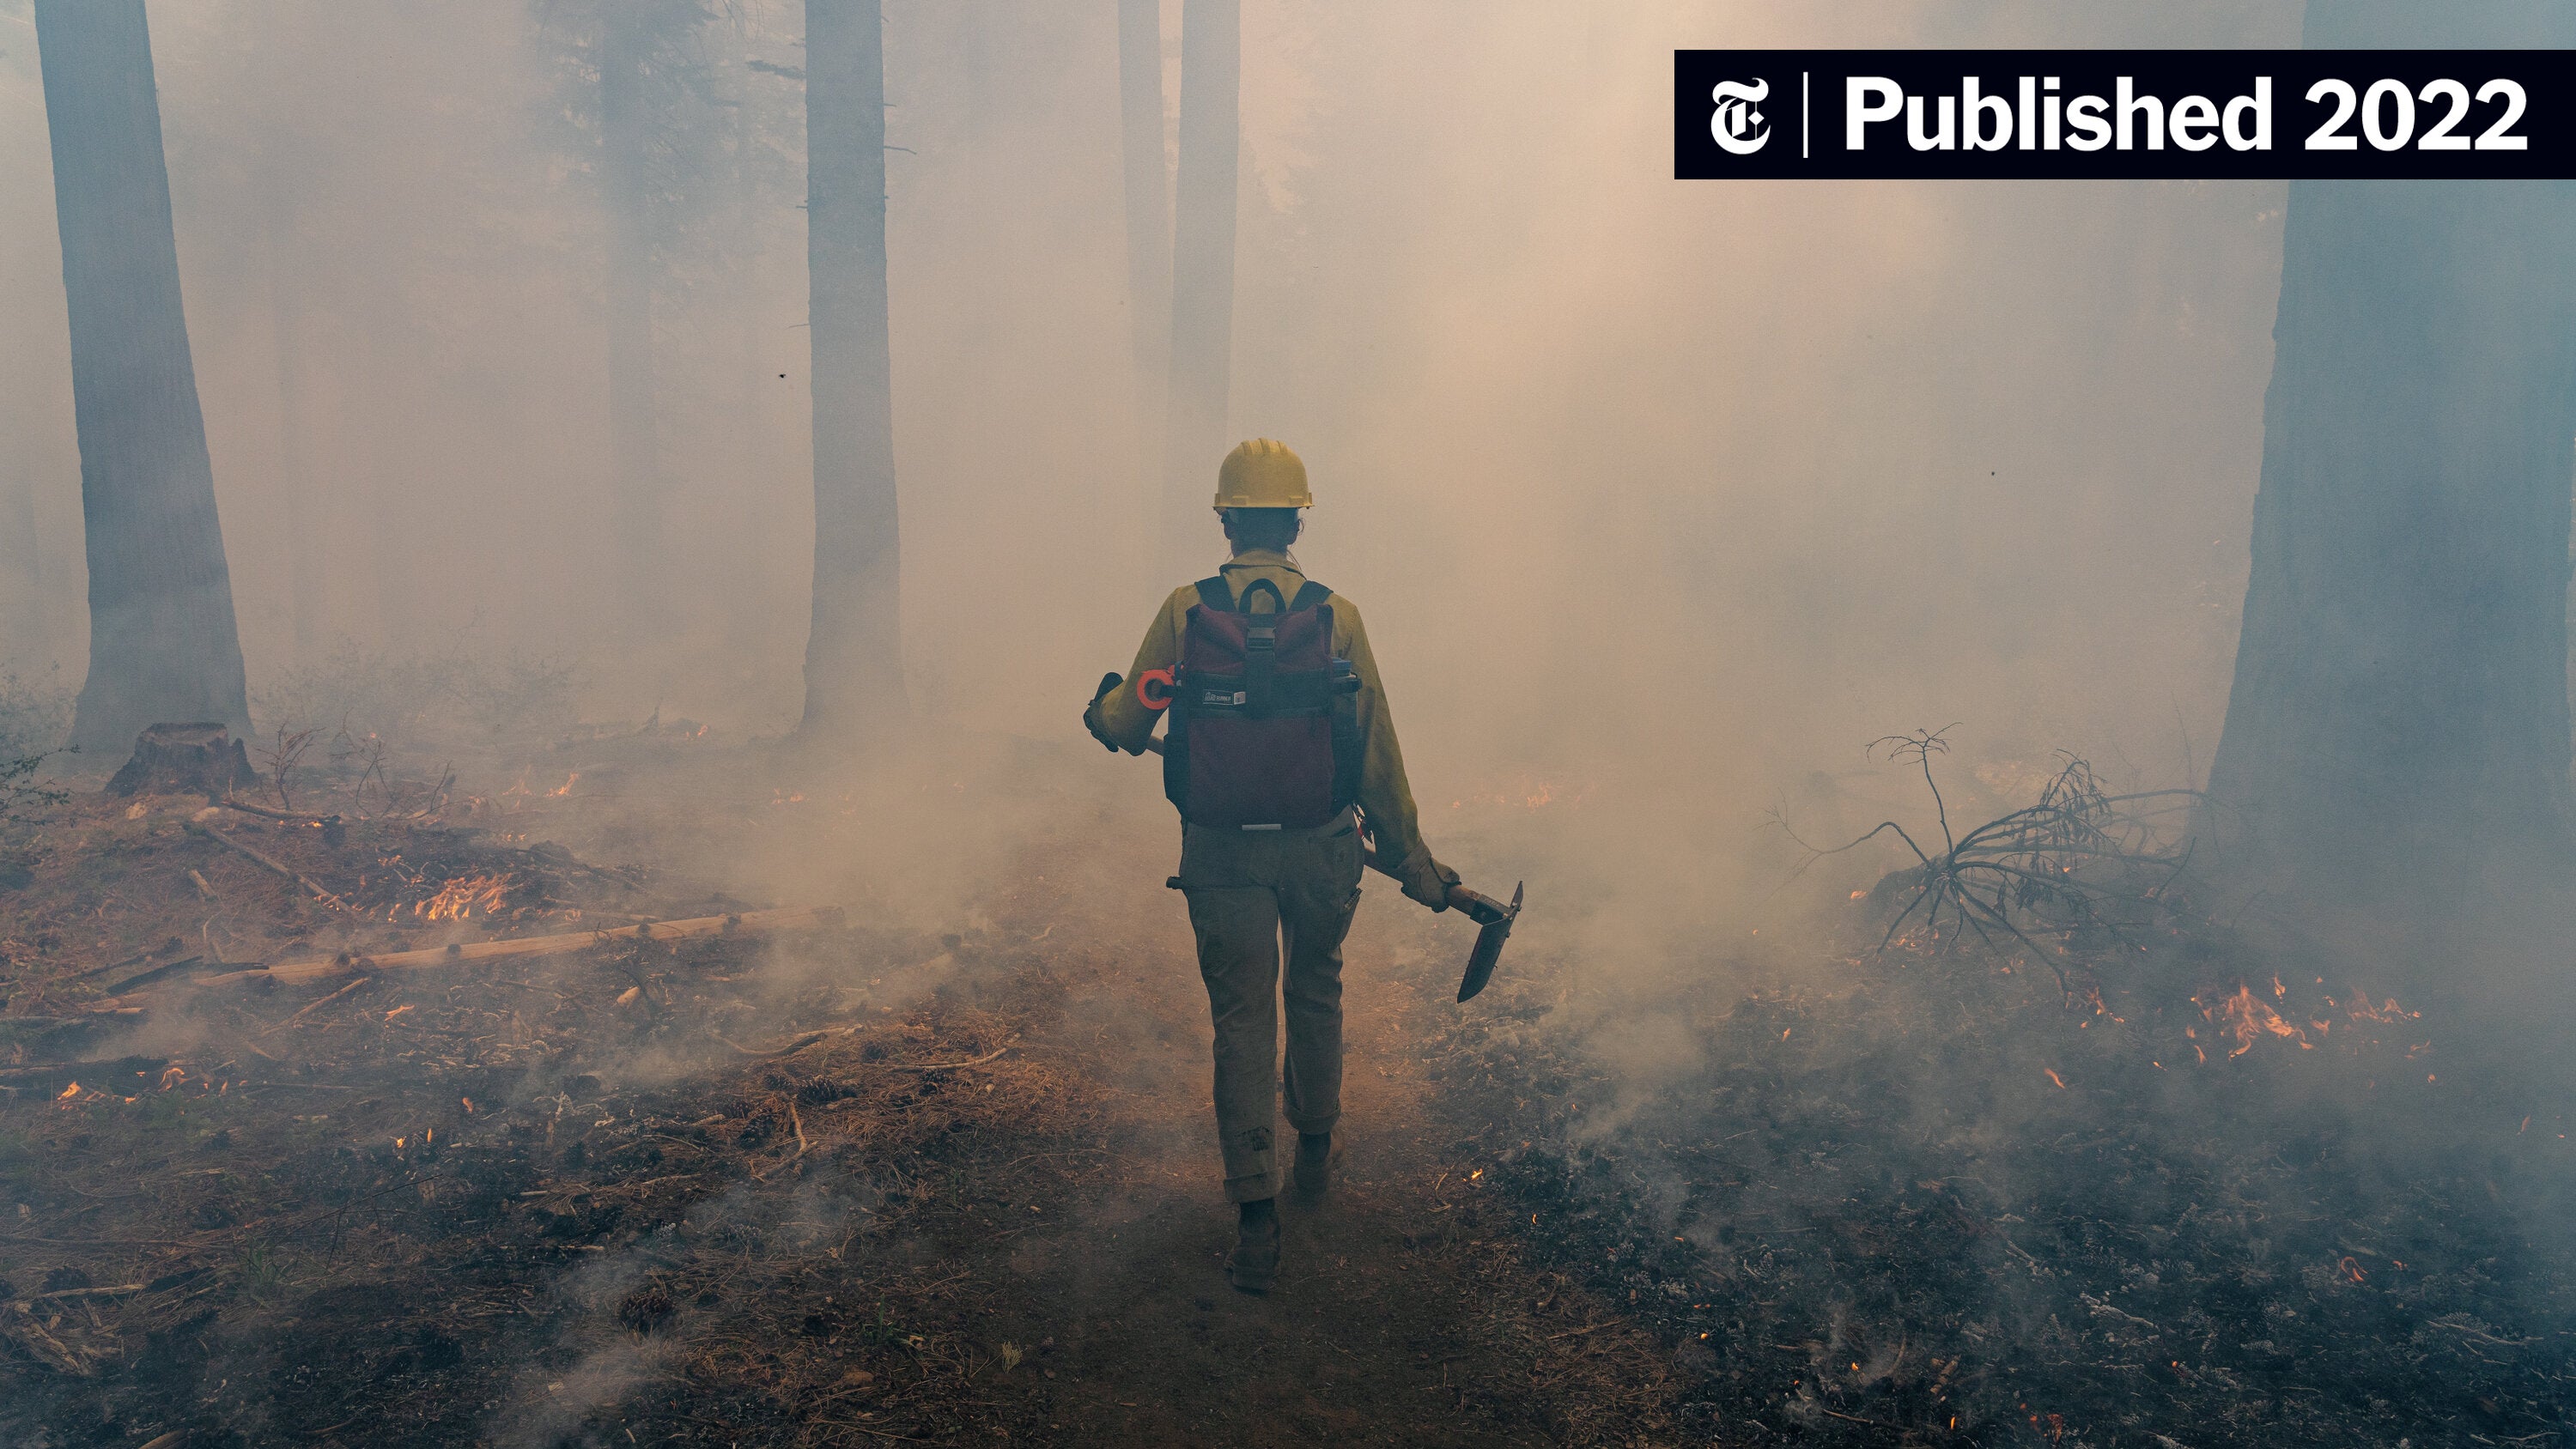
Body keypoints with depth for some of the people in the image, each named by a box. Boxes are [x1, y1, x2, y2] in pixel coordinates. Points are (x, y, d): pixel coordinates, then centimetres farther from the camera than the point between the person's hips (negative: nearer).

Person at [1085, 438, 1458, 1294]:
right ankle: (1315, 1151, 39)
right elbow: (1377, 752, -3)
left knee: (1242, 1018, 8)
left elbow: (1128, 725, 2)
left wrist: (1100, 710, 26)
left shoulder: (1184, 612, -7)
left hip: (1221, 853, 0)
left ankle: (1256, 1215, 4)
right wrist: (1413, 856, 7)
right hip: (1318, 848, 1)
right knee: (1315, 994, 23)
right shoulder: (1336, 618, -7)